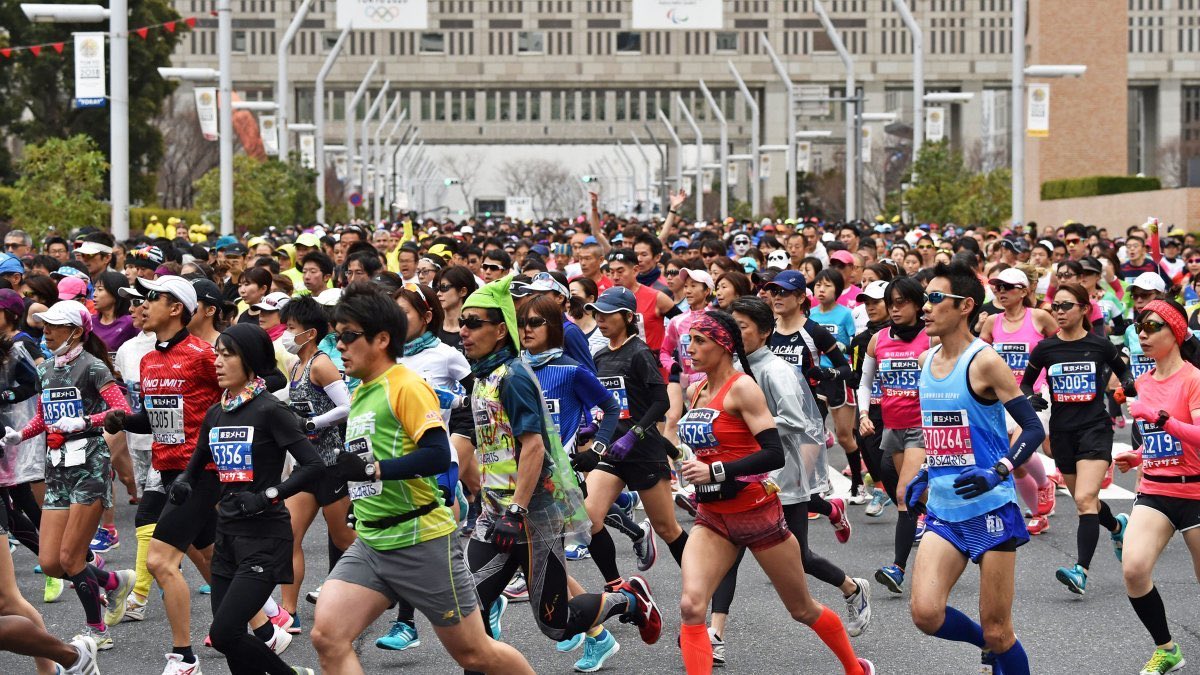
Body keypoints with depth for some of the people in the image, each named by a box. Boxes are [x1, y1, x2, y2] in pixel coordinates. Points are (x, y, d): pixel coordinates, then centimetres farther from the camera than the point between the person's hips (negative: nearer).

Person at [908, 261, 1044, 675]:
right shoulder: (927, 361, 10)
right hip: (943, 510, 6)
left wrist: (998, 472, -28)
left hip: (990, 509, -6)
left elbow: (1033, 428, -14)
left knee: (997, 631, -2)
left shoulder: (984, 361, -11)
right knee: (926, 614, -11)